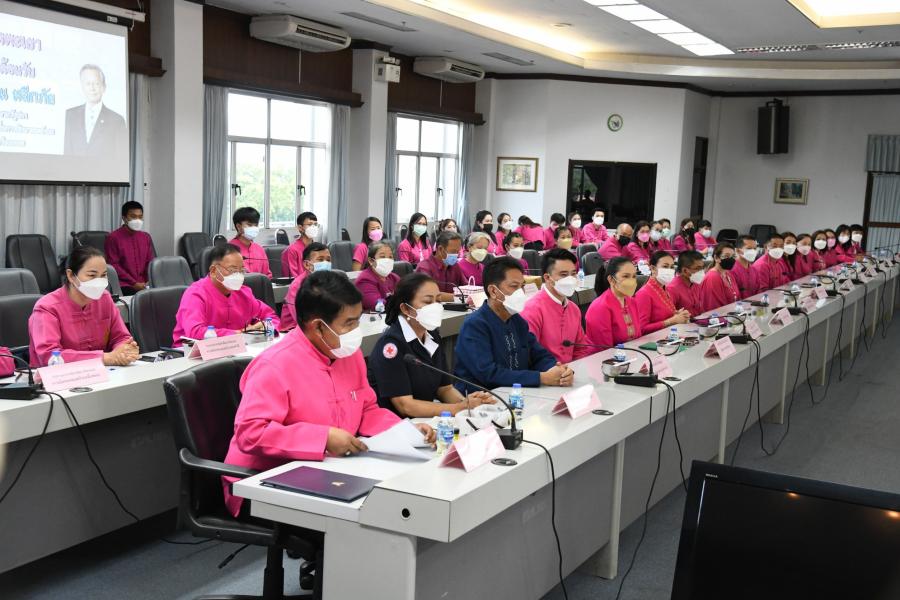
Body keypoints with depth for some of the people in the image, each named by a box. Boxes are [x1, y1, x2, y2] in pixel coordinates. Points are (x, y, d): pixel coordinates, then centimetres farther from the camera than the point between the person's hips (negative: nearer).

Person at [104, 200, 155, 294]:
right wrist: (134, 283, -9)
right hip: (124, 286, -5)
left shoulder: (146, 237, 15)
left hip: (144, 285, 5)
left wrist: (149, 281, -3)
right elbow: (113, 265, -4)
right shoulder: (113, 237, -1)